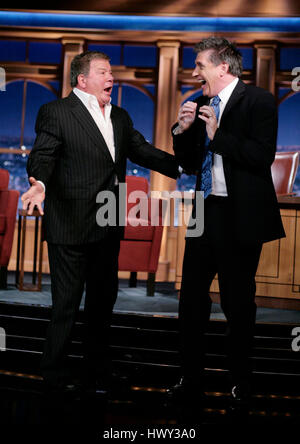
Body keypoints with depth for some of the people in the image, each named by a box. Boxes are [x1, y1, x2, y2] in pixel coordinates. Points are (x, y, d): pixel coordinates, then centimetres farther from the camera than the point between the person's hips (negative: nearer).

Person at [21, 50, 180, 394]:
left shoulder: (120, 117, 16)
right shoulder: (56, 112, -5)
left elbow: (144, 152, 15)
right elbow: (42, 156, -14)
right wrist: (39, 184, -35)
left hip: (108, 228, 7)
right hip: (71, 227, -7)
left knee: (102, 302, 16)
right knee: (65, 306, 2)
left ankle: (97, 375, 32)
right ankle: (55, 379, 20)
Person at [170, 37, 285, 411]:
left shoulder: (258, 101, -7)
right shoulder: (201, 105, 12)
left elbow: (263, 157, -19)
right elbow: (190, 164, 14)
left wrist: (217, 134, -18)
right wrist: (183, 131, -2)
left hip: (240, 217, -6)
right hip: (205, 212, 7)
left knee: (238, 303, 5)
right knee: (191, 300, 9)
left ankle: (240, 385, 24)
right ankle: (192, 381, 23)